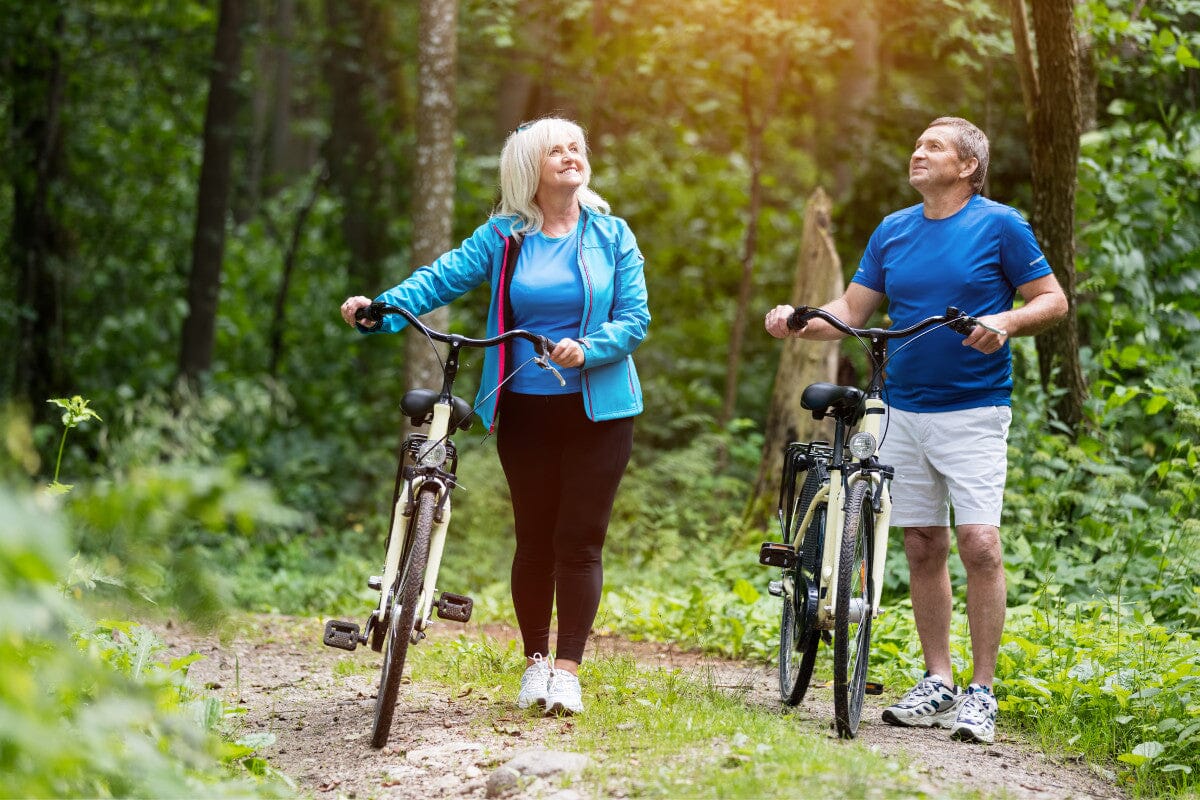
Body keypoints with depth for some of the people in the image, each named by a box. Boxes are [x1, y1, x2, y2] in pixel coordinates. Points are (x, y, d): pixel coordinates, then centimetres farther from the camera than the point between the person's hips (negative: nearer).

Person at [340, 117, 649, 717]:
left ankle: (568, 668, 2)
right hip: (525, 408, 1)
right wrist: (380, 308, -23)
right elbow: (443, 278, -7)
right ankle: (535, 662, 19)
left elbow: (634, 318, -2)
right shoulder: (503, 237, 3)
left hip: (598, 408, -1)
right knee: (534, 538, 7)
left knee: (580, 539, -3)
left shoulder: (611, 236, 2)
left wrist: (587, 350, -21)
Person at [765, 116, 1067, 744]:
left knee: (979, 544, -13)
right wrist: (797, 321, -7)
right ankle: (937, 684, 18)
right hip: (902, 410, 5)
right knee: (923, 547, 9)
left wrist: (1006, 322, -21)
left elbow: (1052, 299, -1)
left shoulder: (999, 224, -3)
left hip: (973, 411, -5)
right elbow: (852, 310, 11)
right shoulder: (893, 231, 10)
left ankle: (981, 692, -6)